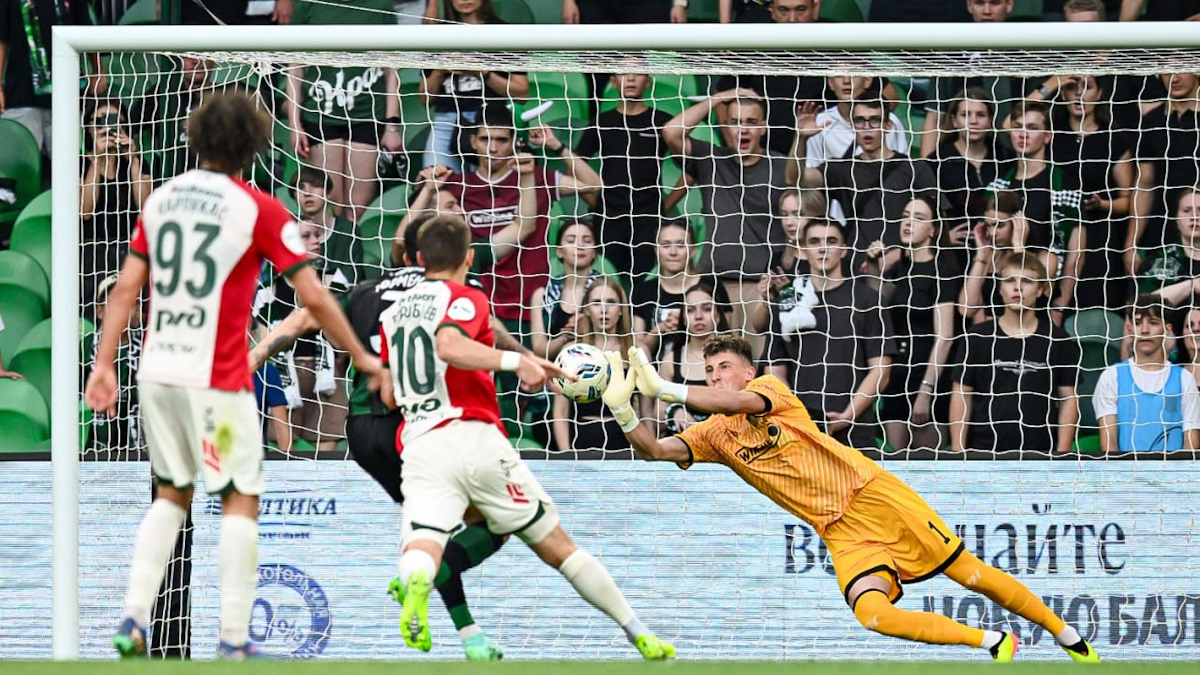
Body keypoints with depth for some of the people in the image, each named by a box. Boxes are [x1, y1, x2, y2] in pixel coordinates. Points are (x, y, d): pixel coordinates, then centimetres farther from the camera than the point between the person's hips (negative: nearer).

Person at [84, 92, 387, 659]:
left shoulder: (163, 198, 7)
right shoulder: (258, 209, -8)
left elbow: (126, 288, 6)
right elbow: (313, 297, -7)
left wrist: (104, 364, 9)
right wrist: (361, 357, 5)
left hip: (157, 371, 5)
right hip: (215, 378, -5)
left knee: (171, 495, 18)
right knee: (240, 500, 5)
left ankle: (133, 621, 6)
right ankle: (233, 639, 0)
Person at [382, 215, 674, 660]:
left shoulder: (394, 312, 21)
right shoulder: (466, 299, 4)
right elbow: (448, 344, -18)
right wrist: (516, 361, -18)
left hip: (419, 446, 3)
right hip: (475, 437, -3)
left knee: (421, 547, -18)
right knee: (556, 544, 10)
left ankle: (414, 584, -55)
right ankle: (640, 636, 16)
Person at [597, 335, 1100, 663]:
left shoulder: (770, 389, -6)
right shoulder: (714, 435, 5)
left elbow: (744, 401, -29)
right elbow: (656, 450, -8)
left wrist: (665, 388, -36)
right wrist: (622, 409, -26)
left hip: (873, 495, -3)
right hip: (841, 533, 3)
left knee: (971, 573, 0)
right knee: (871, 612, -23)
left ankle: (1067, 636, 19)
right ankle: (993, 643, -10)